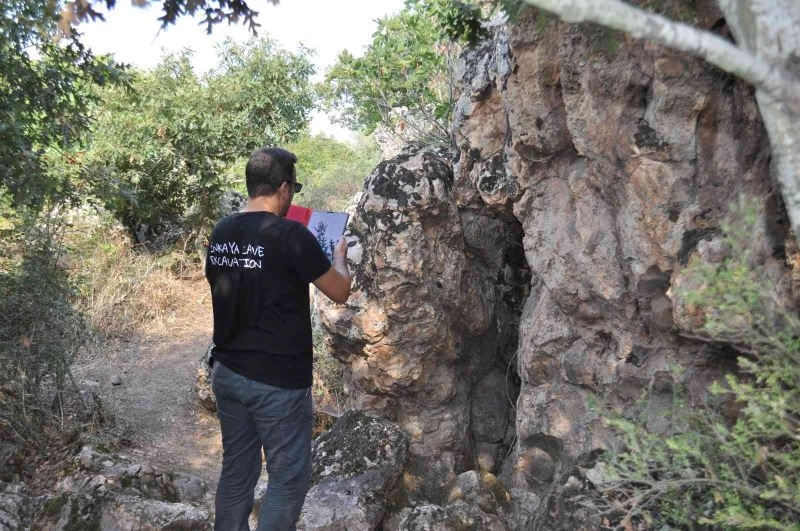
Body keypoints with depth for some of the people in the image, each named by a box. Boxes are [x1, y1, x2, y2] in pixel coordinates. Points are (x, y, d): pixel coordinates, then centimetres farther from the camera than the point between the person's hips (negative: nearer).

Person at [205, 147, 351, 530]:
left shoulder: (220, 233, 4)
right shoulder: (290, 235, -17)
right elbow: (340, 292, -9)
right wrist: (339, 255, 11)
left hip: (227, 373, 7)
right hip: (277, 381, -7)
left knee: (236, 470, 18)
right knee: (289, 477, 7)